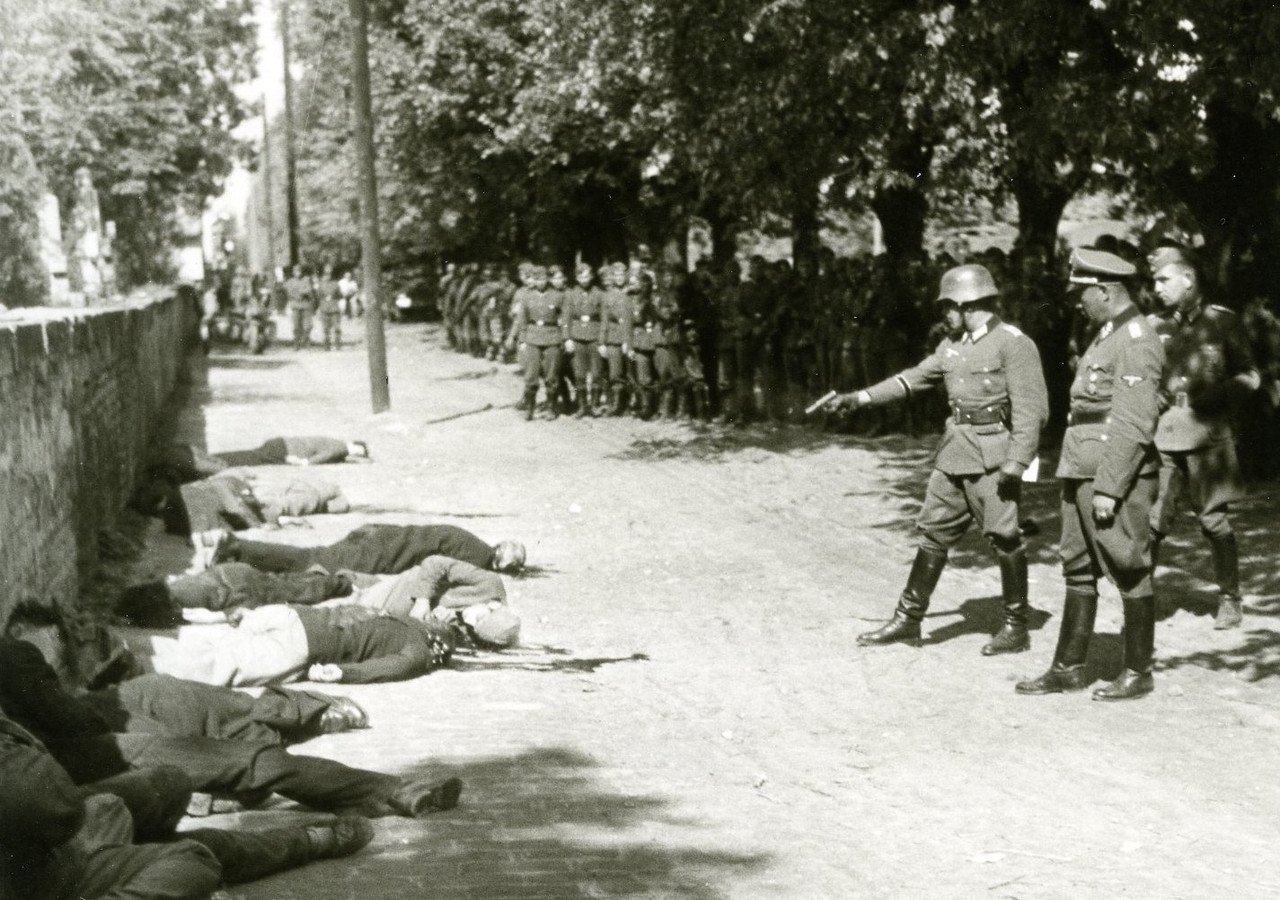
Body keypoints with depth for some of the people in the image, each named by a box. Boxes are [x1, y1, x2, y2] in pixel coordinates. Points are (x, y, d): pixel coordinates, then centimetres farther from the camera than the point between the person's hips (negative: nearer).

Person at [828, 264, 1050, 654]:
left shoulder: (1013, 344, -12)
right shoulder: (953, 345, 12)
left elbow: (1031, 409, -15)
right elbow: (915, 377, 19)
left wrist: (1015, 463, -20)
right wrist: (863, 397, 13)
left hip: (993, 456, -8)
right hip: (954, 453, 8)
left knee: (1004, 539, -1)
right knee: (934, 533, 9)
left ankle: (1016, 628, 11)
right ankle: (908, 621, 15)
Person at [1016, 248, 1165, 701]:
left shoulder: (1137, 342, -14)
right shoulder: (1106, 336, 16)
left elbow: (1134, 426, -20)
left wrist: (1108, 488, -21)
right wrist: (1084, 479, 18)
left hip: (1117, 477, -10)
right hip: (1082, 474, 10)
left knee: (1129, 573, 0)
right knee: (1077, 570, 12)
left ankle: (1138, 672, 9)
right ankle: (1068, 668, 18)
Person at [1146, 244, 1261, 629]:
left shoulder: (1222, 321, 1)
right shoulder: (1155, 326, 10)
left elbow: (1250, 376, 2)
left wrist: (1215, 395, -13)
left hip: (1207, 434, -3)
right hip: (1161, 435, 3)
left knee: (1214, 520, 2)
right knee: (1150, 521, -4)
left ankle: (1230, 601, 14)